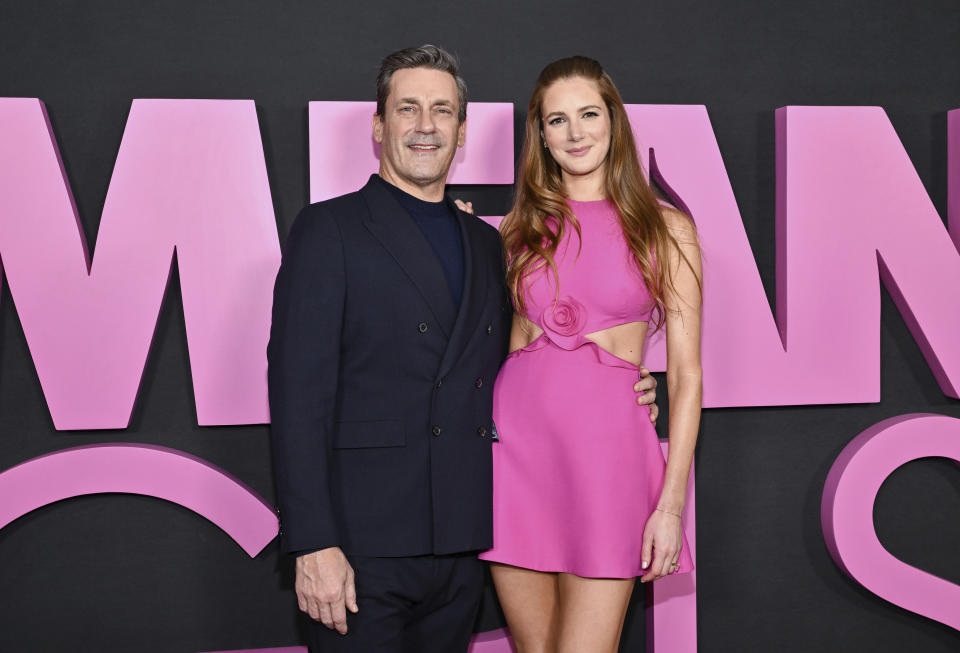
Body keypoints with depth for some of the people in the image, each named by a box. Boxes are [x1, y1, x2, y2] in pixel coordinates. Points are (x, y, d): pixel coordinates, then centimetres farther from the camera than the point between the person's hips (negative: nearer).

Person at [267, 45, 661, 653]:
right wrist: (315, 544, -17)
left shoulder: (485, 243, 15)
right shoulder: (329, 228, -3)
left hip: (464, 546, 5)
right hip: (365, 543, -5)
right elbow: (299, 393, -10)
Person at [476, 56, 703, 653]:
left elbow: (685, 373, 0)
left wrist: (671, 502, -7)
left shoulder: (665, 229, 3)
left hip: (608, 449, -3)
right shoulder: (521, 228, 11)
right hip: (516, 441, 3)